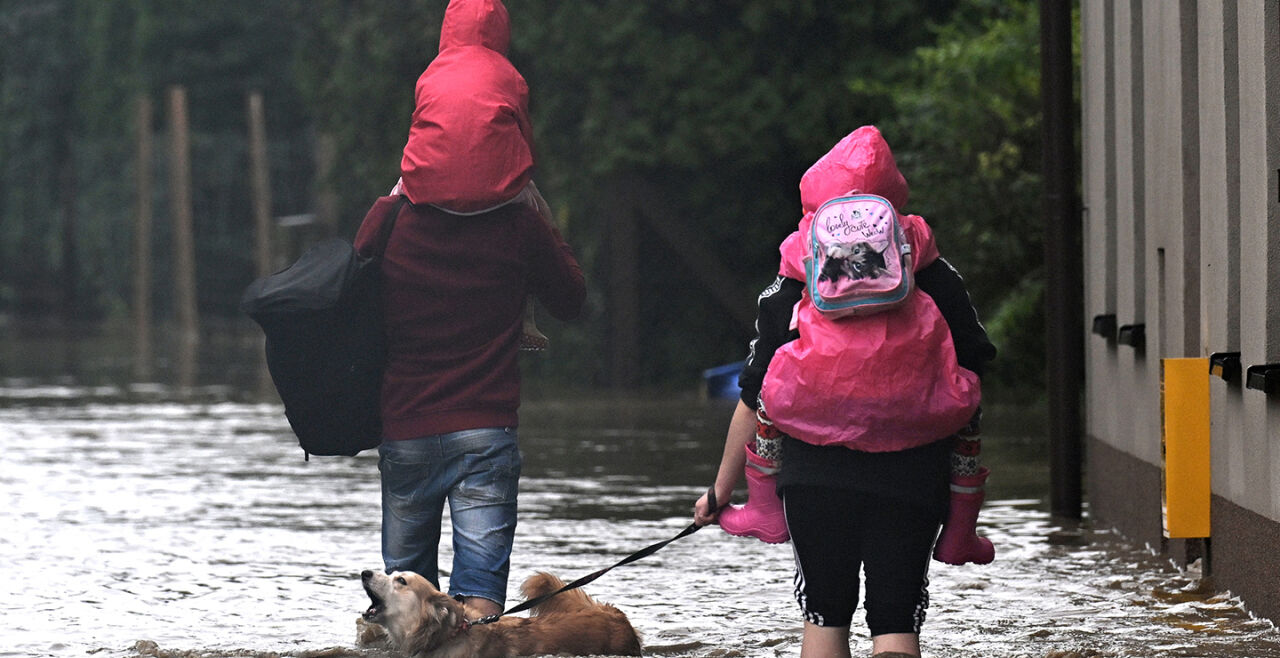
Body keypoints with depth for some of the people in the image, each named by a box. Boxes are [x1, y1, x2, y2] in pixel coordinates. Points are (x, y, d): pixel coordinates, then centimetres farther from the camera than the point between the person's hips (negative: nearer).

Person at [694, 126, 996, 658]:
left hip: (814, 476, 0)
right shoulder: (937, 281, 5)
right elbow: (972, 379, 5)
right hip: (911, 483, 0)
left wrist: (722, 490, 14)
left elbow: (754, 403, 4)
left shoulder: (789, 290, 3)